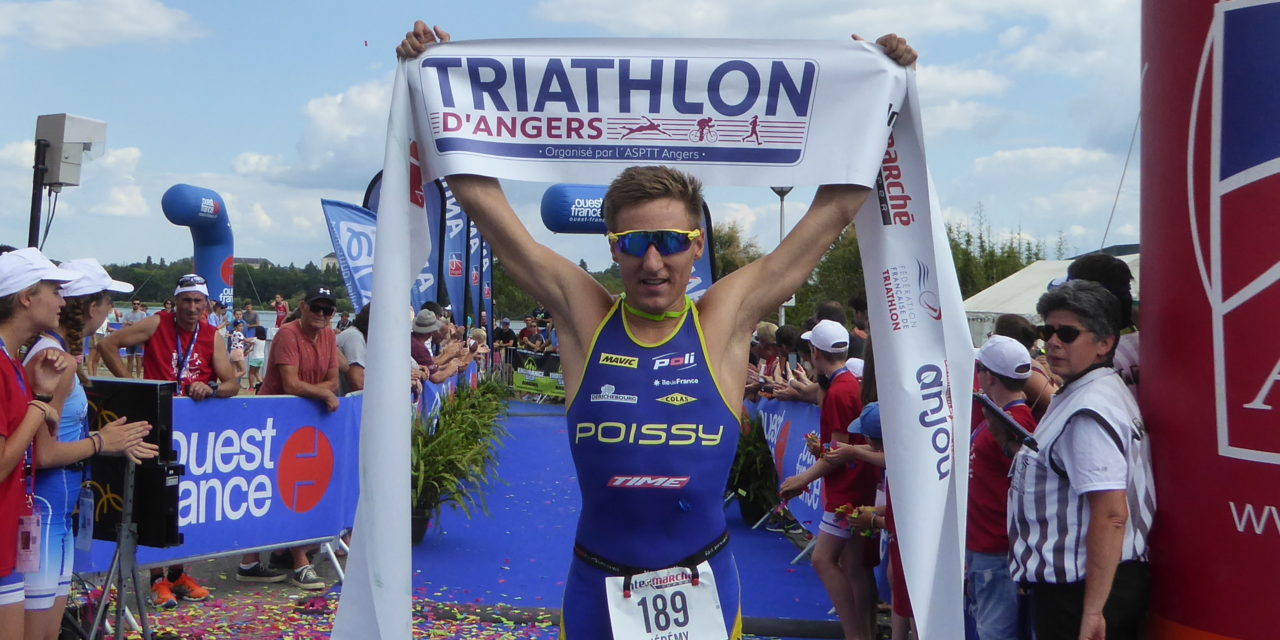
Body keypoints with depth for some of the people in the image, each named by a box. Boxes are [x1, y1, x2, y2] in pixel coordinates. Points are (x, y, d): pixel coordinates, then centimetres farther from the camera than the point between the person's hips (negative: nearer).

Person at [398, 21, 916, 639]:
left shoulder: (725, 319, -5)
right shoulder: (583, 314, -5)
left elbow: (837, 205, -1)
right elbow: (482, 196, -3)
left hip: (704, 585, 0)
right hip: (597, 587, 1)